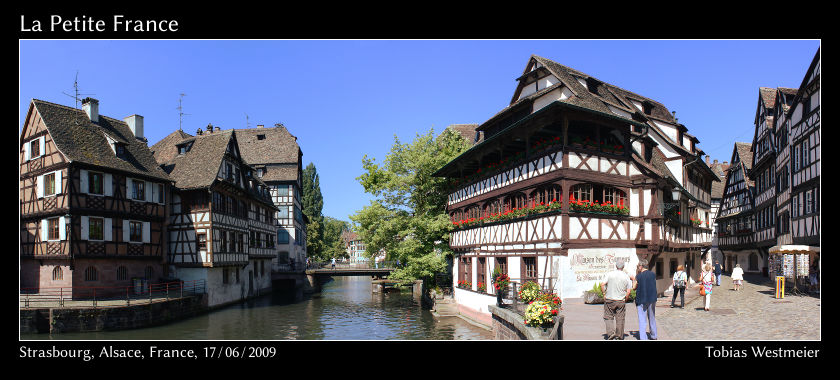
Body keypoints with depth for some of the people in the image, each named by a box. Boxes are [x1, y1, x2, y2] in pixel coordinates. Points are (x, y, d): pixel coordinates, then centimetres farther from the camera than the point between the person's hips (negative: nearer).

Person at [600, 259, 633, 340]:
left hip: (609, 300, -1)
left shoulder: (610, 274, -5)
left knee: (608, 317, 9)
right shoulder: (627, 277, -1)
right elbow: (628, 291, -2)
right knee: (620, 318, 9)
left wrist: (604, 294, 1)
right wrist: (625, 300, 10)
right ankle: (620, 336, 14)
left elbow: (602, 284, -12)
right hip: (620, 301, 1)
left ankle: (611, 332, -7)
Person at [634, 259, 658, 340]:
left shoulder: (639, 276, -14)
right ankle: (653, 336, 31)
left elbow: (634, 287, -1)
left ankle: (643, 338, -7)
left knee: (642, 320, -2)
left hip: (641, 301, -5)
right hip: (652, 300, 5)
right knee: (652, 319, 19)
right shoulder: (653, 274, -1)